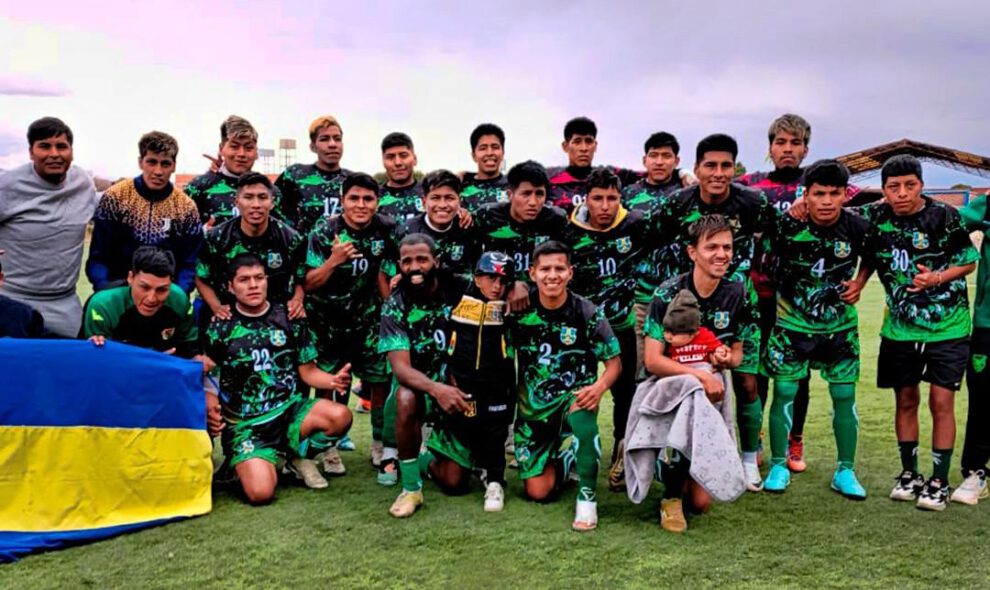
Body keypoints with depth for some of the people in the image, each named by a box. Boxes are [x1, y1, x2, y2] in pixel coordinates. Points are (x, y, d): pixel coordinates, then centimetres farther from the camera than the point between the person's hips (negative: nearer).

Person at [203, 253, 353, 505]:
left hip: (289, 409, 2)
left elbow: (308, 371, 6)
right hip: (245, 424, -2)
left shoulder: (289, 319, 4)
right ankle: (247, 463, 13)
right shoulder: (220, 328, -1)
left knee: (340, 416, -29)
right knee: (261, 493, -25)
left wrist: (333, 380, -16)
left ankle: (297, 455, 3)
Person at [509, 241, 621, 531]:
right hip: (533, 406, 2)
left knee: (582, 412, -40)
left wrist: (599, 386, -26)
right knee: (538, 491, 0)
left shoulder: (587, 313, -11)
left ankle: (587, 496, -22)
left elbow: (614, 361, -8)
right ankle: (565, 460, 35)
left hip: (574, 397, -2)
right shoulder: (520, 311, -7)